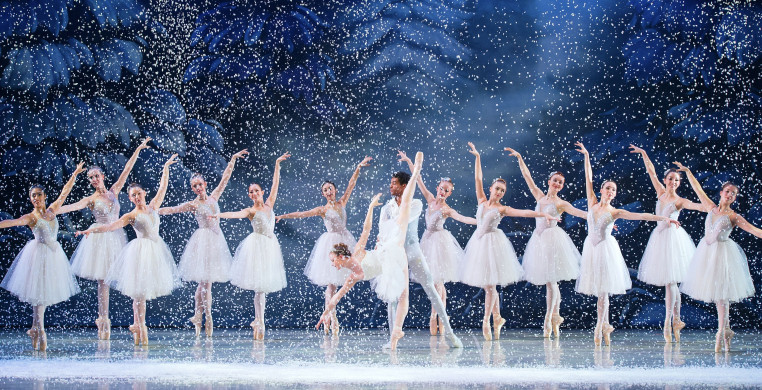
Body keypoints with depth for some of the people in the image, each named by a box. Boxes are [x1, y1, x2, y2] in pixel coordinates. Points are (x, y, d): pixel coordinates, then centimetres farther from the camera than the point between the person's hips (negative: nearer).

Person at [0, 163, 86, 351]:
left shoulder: (52, 210, 9)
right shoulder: (30, 217, -5)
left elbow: (64, 193, 13)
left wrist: (74, 175, 13)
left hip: (54, 254, 5)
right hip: (39, 254, -5)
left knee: (46, 292, 7)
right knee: (39, 292, -6)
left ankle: (35, 329, 15)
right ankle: (40, 331, -3)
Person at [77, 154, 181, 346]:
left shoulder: (153, 206, 11)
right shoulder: (131, 216, -1)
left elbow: (163, 187, 20)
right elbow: (110, 226, -10)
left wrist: (166, 168, 22)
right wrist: (90, 230, -22)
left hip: (156, 249, 5)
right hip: (141, 250, -5)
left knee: (146, 289, 4)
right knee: (140, 292, -6)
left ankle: (136, 325, 15)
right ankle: (142, 328, 0)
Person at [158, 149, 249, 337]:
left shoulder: (213, 197, 10)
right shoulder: (192, 204, -2)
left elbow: (225, 178, 15)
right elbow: (171, 209, -1)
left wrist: (233, 160, 16)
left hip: (216, 240, 4)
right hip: (203, 240, -4)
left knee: (204, 281, 6)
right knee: (205, 281, -6)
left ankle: (198, 316, 12)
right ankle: (208, 319, -2)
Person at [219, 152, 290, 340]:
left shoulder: (269, 205, 11)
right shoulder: (251, 211, -3)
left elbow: (275, 184, 12)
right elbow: (236, 214, -19)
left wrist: (277, 165, 10)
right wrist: (219, 215, -36)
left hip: (270, 245, 5)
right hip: (257, 246, -5)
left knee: (264, 283, 5)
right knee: (260, 286, -7)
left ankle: (257, 320, 13)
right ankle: (260, 323, -5)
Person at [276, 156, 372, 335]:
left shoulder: (342, 203, 8)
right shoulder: (322, 209, -1)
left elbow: (351, 184, 7)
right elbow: (303, 214, -9)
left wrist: (359, 168, 3)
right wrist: (284, 216, -20)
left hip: (344, 242, 4)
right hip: (331, 242, -4)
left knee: (334, 281, 4)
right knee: (331, 282, -7)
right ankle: (332, 317, -6)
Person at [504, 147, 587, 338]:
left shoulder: (560, 204, -1)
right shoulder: (540, 197, 12)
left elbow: (579, 212, -11)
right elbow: (527, 177, 14)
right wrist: (519, 158, 13)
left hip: (552, 239, -5)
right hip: (539, 240, 5)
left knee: (550, 281, -7)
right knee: (550, 282, 8)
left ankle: (548, 319, -4)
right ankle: (556, 316, 15)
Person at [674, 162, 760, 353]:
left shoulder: (733, 217, -2)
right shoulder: (711, 207, 9)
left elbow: (754, 230, -8)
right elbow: (698, 189, 16)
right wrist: (687, 171, 20)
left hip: (722, 254, -4)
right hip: (706, 252, 4)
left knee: (721, 294, -6)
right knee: (715, 293, 6)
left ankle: (721, 333, -2)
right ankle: (727, 330, 16)